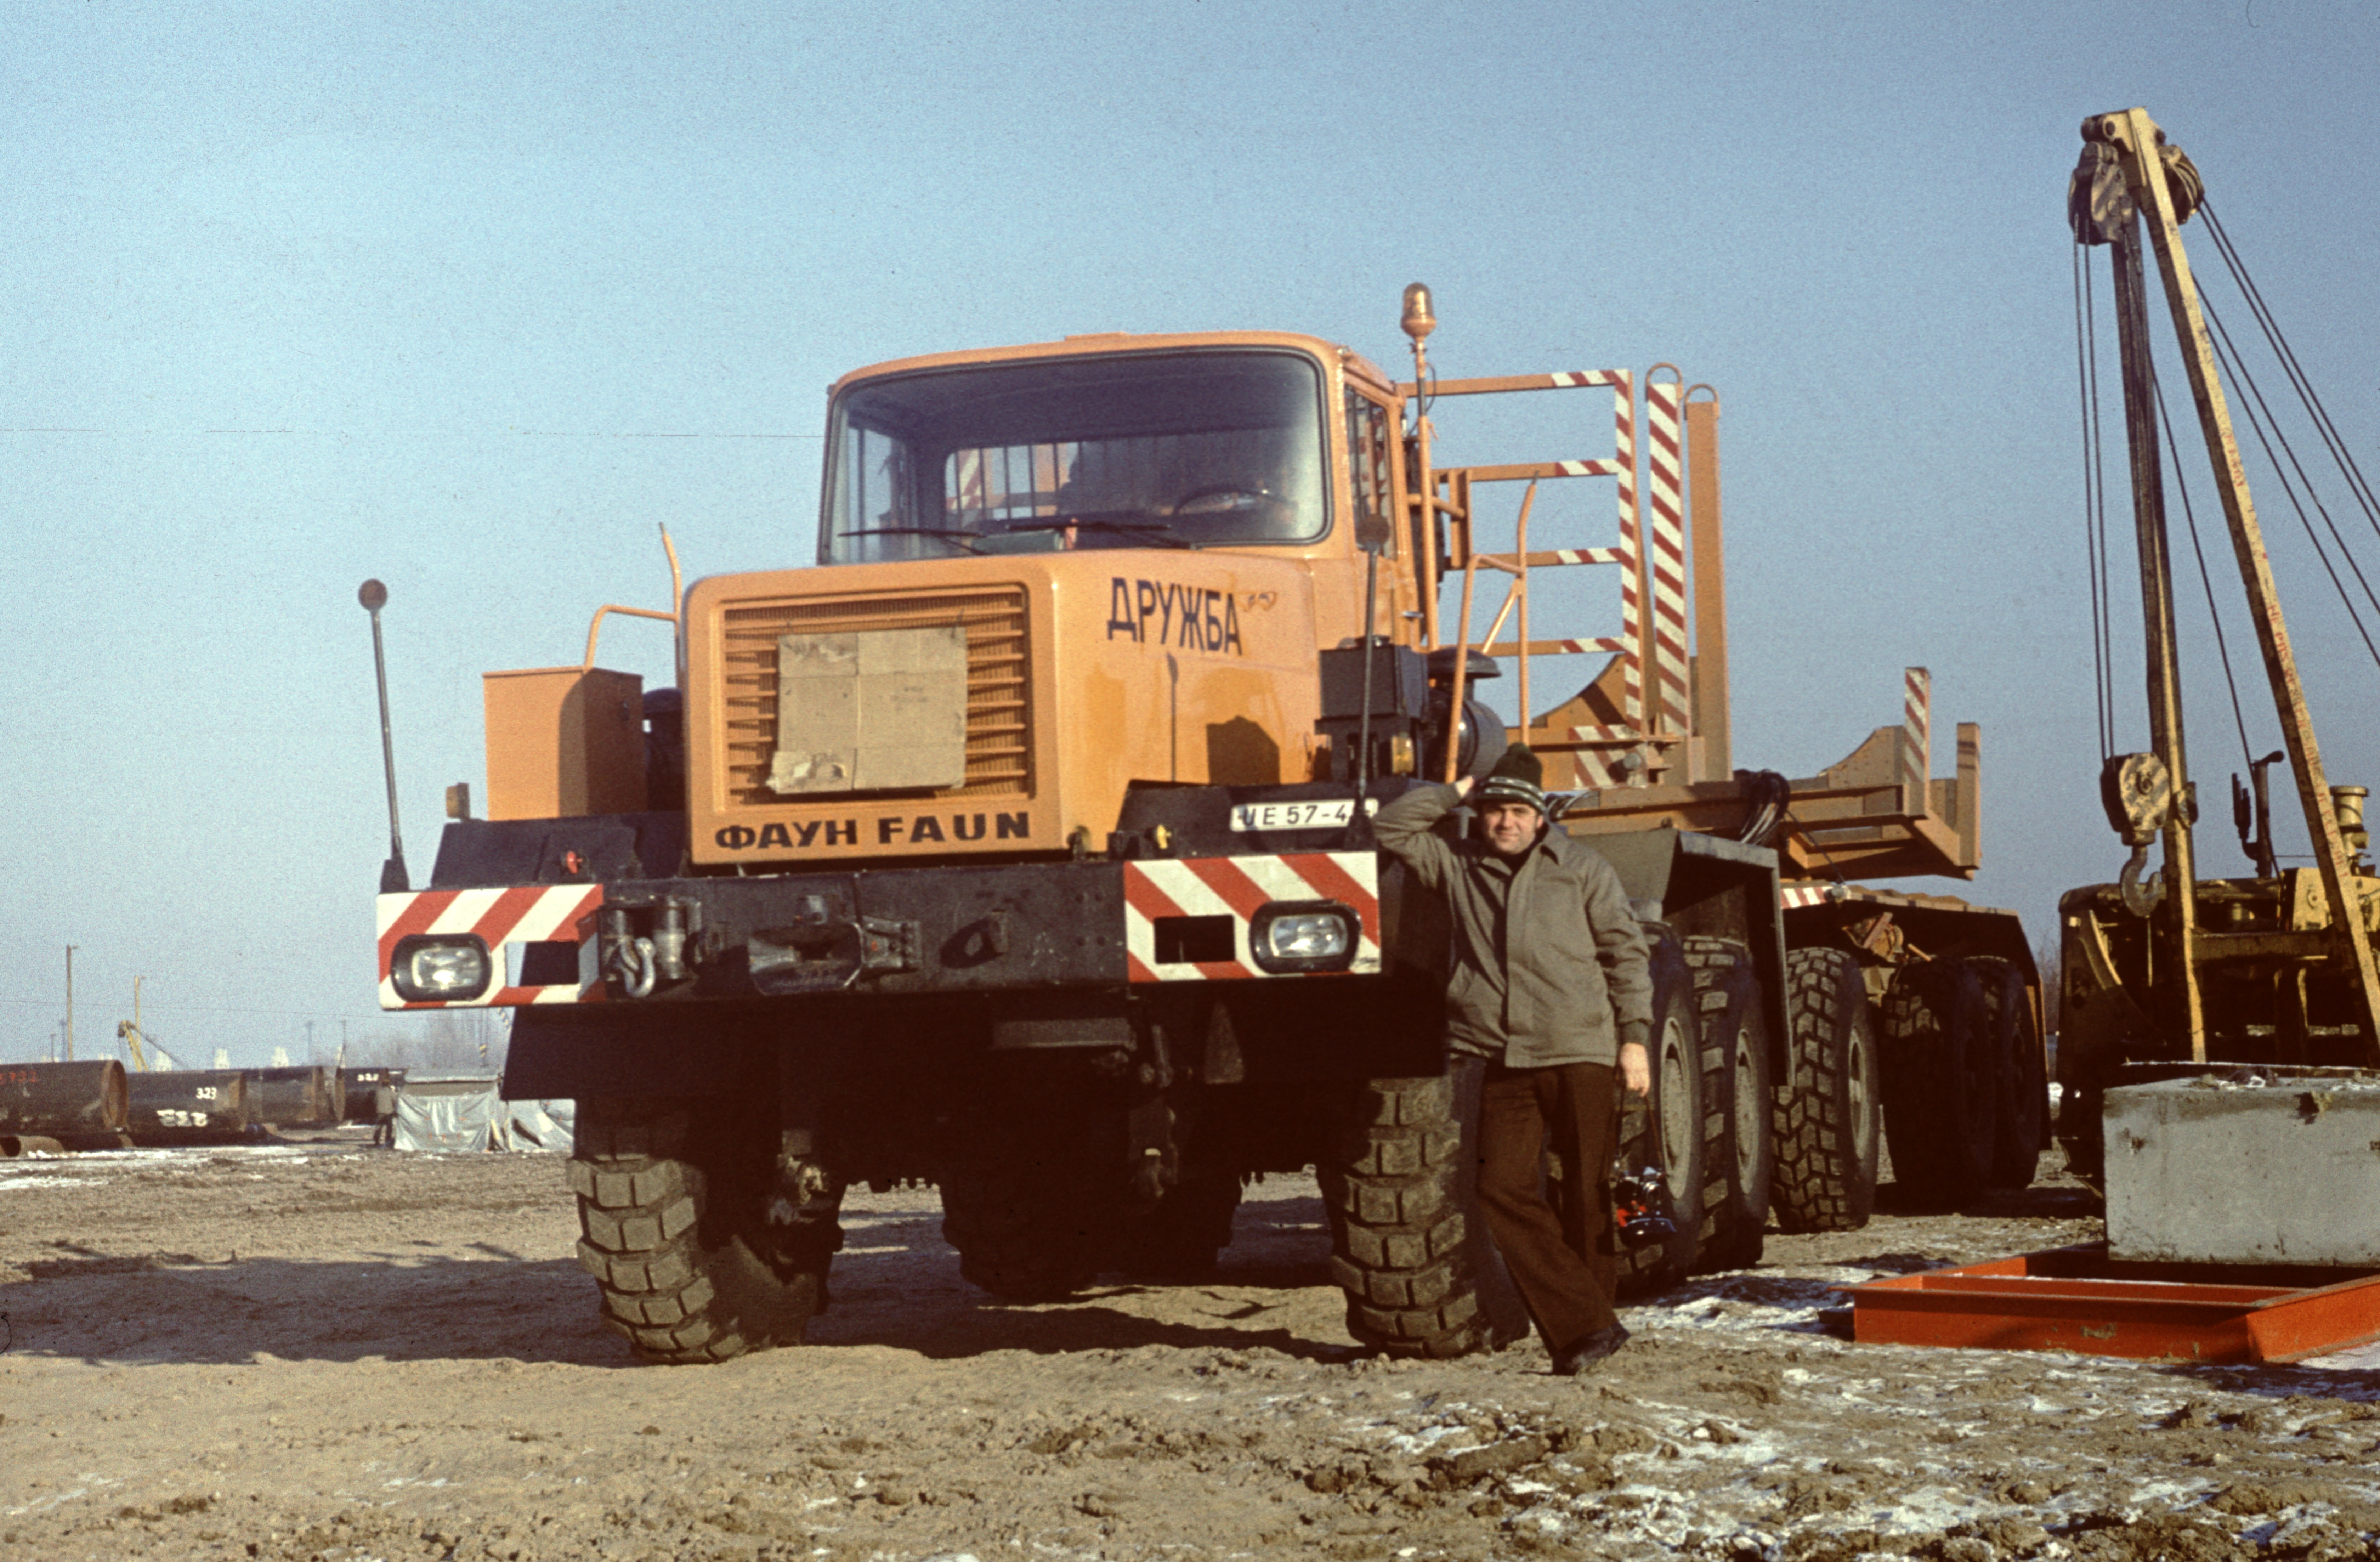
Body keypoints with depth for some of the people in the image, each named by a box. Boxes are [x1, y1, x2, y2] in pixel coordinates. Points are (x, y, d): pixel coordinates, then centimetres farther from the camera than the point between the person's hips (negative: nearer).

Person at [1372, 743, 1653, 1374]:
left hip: (1579, 1054, -2)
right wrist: (1454, 792, 13)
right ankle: (1586, 1327, -12)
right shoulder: (1458, 867, 16)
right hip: (1500, 1061, 2)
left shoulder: (1582, 870, 10)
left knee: (1588, 1194, 1)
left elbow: (1626, 954, 9)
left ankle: (1590, 1314, 15)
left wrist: (1634, 1038, 2)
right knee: (1504, 1188, -12)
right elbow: (1391, 828, 16)